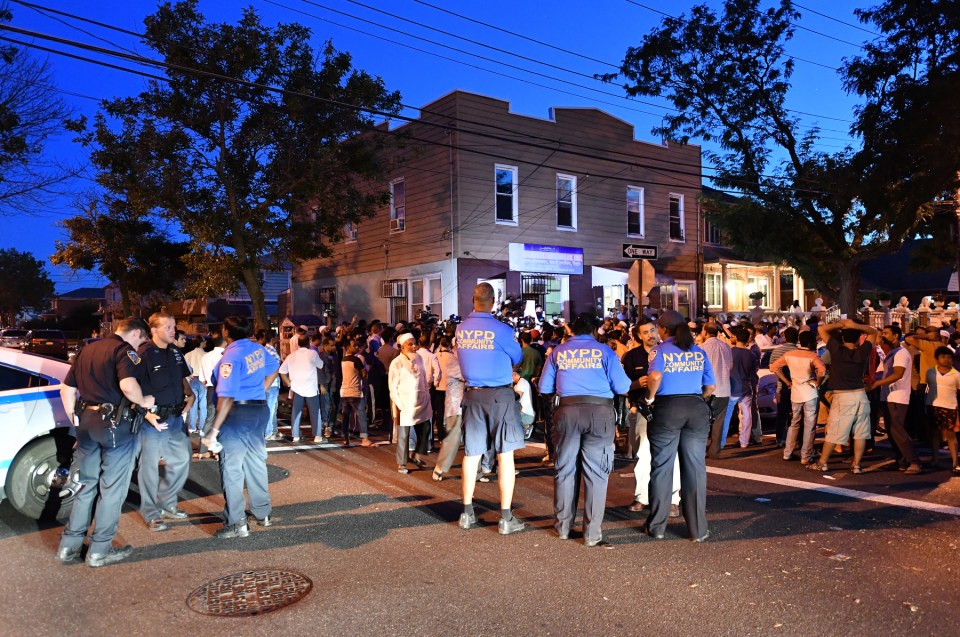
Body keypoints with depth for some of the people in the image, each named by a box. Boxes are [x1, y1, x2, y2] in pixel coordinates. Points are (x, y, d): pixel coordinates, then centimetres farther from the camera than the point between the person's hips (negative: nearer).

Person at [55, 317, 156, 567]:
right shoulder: (125, 350, -10)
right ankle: (99, 550, 13)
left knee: (86, 485, 19)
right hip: (114, 424, -7)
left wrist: (77, 422, 20)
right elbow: (128, 385, -28)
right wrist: (143, 401, -10)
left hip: (87, 423, 7)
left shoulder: (87, 350, 14)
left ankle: (69, 545, 23)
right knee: (112, 488, 5)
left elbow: (66, 389, 17)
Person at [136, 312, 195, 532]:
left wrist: (190, 395, 5)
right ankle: (151, 514, 18)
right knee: (150, 466, 4)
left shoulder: (175, 352, 9)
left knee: (181, 460, 15)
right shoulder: (144, 354, -14)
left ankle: (166, 503, 33)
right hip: (153, 419, -7)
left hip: (176, 417, 7)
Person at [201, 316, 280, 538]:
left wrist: (214, 429, -22)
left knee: (231, 468, 2)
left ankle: (236, 524, 6)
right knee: (256, 463, 18)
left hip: (238, 413, -8)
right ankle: (263, 514, 30)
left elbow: (227, 397, -24)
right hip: (260, 409, 8)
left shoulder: (231, 357, -19)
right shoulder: (258, 348, 4)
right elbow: (274, 369, 22)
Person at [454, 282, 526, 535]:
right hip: (499, 395, -5)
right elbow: (517, 358, 2)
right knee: (505, 455, 2)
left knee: (471, 454, 11)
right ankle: (506, 518, 5)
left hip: (472, 395, 5)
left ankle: (467, 513, 20)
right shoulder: (501, 329, -13)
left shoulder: (461, 328, 1)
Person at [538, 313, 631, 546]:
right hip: (600, 412, -2)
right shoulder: (604, 351, 2)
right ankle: (592, 533, 7)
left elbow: (545, 388, 8)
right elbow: (622, 387, -2)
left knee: (565, 469, 13)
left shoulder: (558, 352, 7)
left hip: (567, 411, 2)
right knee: (596, 472, 4)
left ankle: (563, 526, 23)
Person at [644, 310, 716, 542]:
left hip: (666, 409, -3)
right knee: (695, 468, 7)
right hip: (697, 410, 3)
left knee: (661, 468, 8)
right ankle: (698, 529, 12)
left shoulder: (661, 350, -3)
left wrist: (650, 398, -7)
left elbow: (655, 376, -23)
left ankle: (657, 527, 15)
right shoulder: (699, 352, 8)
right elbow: (711, 386, 6)